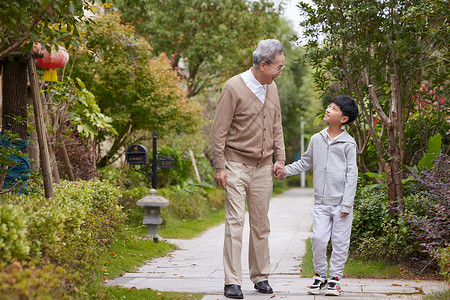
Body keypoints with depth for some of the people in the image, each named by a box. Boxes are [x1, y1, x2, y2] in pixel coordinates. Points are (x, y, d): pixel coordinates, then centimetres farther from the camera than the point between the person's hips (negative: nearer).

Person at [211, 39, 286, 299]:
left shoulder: (271, 87, 9)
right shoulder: (234, 88, -11)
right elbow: (219, 131, -9)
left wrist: (280, 158, 9)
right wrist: (220, 167, -12)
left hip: (263, 167, 6)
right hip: (236, 164, -6)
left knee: (261, 224, 9)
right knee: (235, 222, -8)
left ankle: (261, 276, 19)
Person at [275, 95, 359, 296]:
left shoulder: (348, 144, -4)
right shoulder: (316, 139, 9)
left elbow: (352, 174, -5)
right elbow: (305, 163, 22)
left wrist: (347, 204, -9)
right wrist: (285, 171, 7)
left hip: (341, 203, -3)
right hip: (321, 202, 3)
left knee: (340, 242, 2)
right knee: (318, 238, -3)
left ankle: (335, 278, 14)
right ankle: (320, 275, 14)